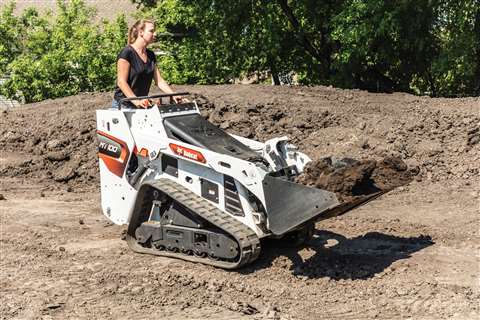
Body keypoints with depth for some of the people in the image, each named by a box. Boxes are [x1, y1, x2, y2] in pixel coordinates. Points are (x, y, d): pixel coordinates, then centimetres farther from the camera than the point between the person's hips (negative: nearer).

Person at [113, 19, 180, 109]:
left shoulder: (150, 55, 10)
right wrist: (136, 101, -28)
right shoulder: (127, 53, -12)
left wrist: (173, 95, -7)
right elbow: (121, 82, -18)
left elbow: (159, 81, 8)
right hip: (123, 105, -6)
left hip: (143, 105, 6)